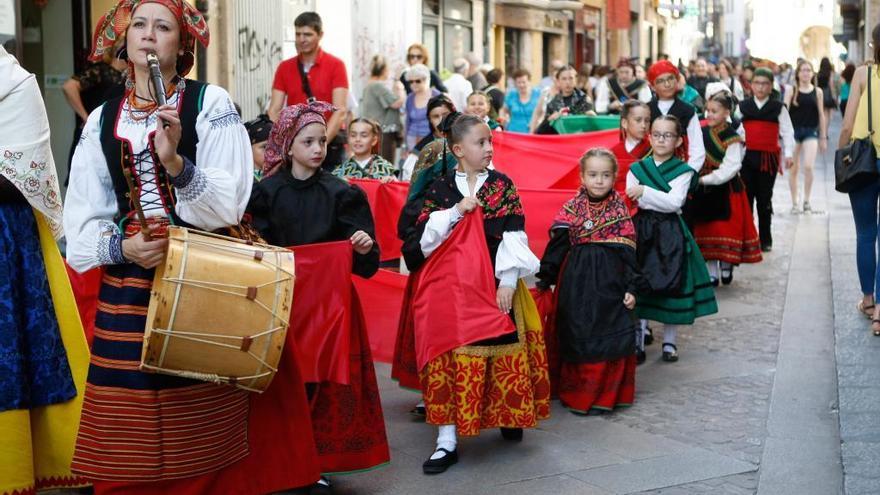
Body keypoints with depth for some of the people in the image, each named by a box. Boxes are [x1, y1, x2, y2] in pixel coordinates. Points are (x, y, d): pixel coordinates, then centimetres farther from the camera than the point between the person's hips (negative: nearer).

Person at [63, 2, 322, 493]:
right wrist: (122, 248, -11)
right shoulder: (102, 120, 10)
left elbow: (228, 205, -9)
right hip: (128, 287, 3)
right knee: (132, 446, 4)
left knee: (201, 441, -1)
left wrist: (174, 161, -25)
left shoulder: (211, 103, -1)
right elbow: (81, 220, 8)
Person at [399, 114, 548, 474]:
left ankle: (508, 417, 29)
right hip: (452, 286, 0)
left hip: (496, 284, 0)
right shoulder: (440, 188, 3)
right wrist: (455, 211, -13)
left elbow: (514, 236, -3)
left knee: (503, 353, 6)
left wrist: (508, 282, -11)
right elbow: (423, 237, -2)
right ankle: (447, 440, -3)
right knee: (451, 357, -4)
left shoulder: (503, 185, 2)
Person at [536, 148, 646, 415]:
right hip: (576, 283, 0)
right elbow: (557, 245, 4)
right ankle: (576, 394, 15)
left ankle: (606, 395, 13)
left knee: (610, 340, 1)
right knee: (577, 339, 4)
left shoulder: (620, 210, 1)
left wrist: (632, 287, -2)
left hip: (610, 283, 0)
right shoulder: (572, 208, 2)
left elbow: (628, 252, 2)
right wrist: (545, 279, 3)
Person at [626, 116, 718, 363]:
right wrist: (663, 202, -11)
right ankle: (637, 340, 15)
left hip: (671, 234, -1)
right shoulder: (637, 169, 5)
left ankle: (669, 341, 17)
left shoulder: (682, 171, -1)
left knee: (672, 286, 3)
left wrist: (644, 193, -18)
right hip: (642, 231, 1)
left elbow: (675, 202, -15)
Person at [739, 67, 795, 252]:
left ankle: (765, 239, 13)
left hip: (769, 158, -1)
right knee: (746, 197, 3)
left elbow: (787, 132, 2)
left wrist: (788, 154, -7)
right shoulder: (743, 107, 7)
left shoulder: (778, 108, 3)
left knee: (764, 199, 5)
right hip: (746, 156, 1)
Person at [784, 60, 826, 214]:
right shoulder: (791, 90, 0)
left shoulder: (817, 91, 4)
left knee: (808, 167, -14)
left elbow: (821, 114, 9)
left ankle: (806, 201, 1)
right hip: (793, 131, 0)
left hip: (811, 132, 0)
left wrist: (823, 137, 9)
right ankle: (794, 203, 17)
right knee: (793, 168, 6)